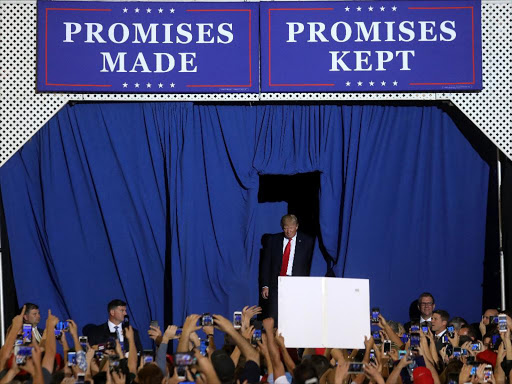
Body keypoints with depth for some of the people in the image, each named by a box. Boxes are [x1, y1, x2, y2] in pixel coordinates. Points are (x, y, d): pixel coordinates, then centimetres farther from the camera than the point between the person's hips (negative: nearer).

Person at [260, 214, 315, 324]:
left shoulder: (307, 241, 4)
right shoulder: (272, 240, 10)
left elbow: (312, 265, 4)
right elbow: (266, 264, 10)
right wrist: (265, 285, 2)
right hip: (276, 284, 2)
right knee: (273, 318, -5)